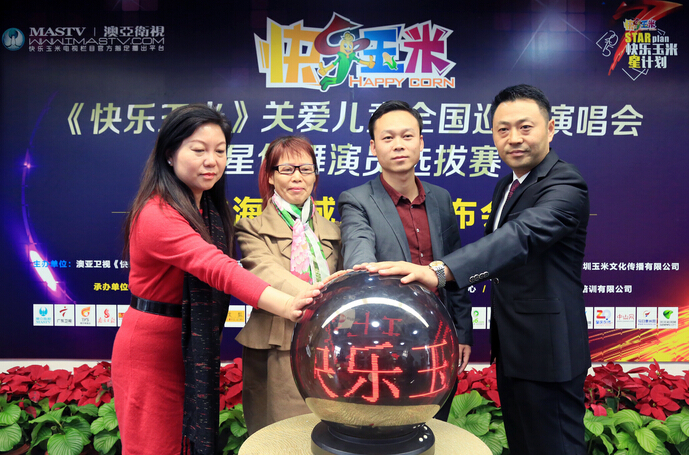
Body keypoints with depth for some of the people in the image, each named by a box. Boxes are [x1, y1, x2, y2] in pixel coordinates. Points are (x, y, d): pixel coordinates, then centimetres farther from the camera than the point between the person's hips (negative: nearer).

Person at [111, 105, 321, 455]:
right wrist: (286, 306, -50)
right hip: (152, 349, -7)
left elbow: (216, 268, 0)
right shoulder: (156, 215, -23)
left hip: (194, 346, 7)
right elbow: (215, 267, -37)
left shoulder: (212, 209, 5)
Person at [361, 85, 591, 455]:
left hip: (547, 350, -9)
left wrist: (439, 271, -54)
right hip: (509, 347, 9)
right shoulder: (507, 184, 10)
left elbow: (523, 235, -39)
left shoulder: (565, 186, -19)